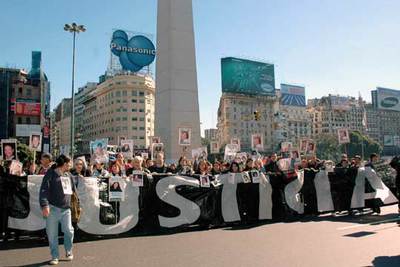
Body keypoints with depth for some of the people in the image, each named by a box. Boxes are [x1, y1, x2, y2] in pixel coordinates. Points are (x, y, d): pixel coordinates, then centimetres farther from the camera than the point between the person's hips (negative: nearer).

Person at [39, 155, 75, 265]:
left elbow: (74, 191, 24)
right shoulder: (51, 174, -3)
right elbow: (44, 190, -12)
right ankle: (55, 257, 17)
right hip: (53, 209, -4)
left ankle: (69, 252, 19)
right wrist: (44, 205, -22)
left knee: (68, 230, -4)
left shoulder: (68, 176, 16)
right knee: (52, 234, 3)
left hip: (66, 209, 4)